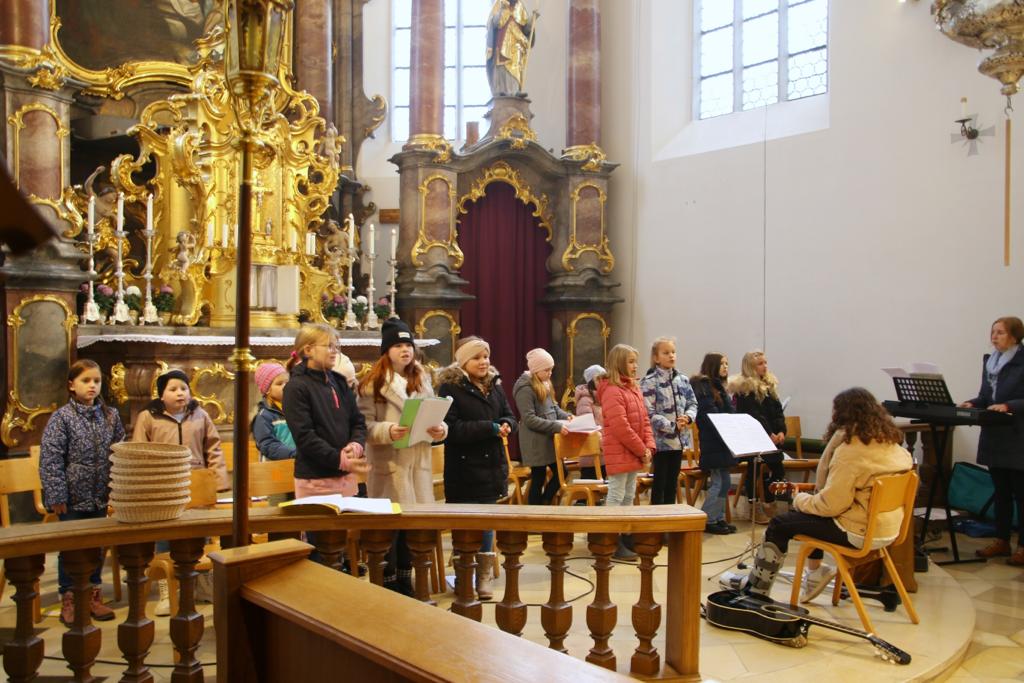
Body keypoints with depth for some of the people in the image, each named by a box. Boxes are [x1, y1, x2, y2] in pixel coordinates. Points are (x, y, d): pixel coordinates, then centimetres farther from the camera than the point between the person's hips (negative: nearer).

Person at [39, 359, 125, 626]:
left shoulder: (110, 416, 3)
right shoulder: (61, 417, -8)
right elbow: (50, 460, -10)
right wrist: (57, 495, -13)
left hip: (100, 496, 4)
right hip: (73, 496, -3)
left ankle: (93, 596, 27)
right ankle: (69, 599, 21)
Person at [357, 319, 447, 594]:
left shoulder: (423, 379, 12)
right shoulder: (373, 382, -6)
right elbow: (365, 425, -10)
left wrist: (440, 429, -9)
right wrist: (388, 431, -27)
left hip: (419, 460, 5)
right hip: (388, 463, -5)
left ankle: (405, 582, 26)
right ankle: (389, 585, 15)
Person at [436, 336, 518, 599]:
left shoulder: (495, 385, 11)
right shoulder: (450, 387, -8)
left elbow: (510, 418, 12)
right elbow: (451, 428, -17)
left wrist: (505, 425, -12)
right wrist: (490, 428, -20)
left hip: (492, 466, 5)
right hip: (464, 468, -5)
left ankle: (484, 577, 23)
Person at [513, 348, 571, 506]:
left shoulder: (545, 384, 9)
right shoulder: (525, 388, -18)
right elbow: (530, 420, -22)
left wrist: (565, 416, -3)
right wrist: (557, 427, -27)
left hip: (549, 439, 9)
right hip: (536, 442, -8)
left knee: (560, 472, 13)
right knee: (538, 478, 2)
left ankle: (544, 504, 28)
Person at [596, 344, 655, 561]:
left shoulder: (634, 389, 12)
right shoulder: (612, 391, -17)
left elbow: (644, 420, 14)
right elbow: (621, 428, -22)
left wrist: (649, 447, 0)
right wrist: (642, 451, -15)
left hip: (634, 454, 9)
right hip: (619, 454, -9)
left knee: (629, 496, 16)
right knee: (616, 497, -3)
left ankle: (626, 537, 26)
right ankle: (614, 544, 4)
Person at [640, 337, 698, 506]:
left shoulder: (682, 380, 8)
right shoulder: (649, 382, -11)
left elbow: (693, 404, 11)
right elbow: (649, 414, -16)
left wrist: (688, 417, -11)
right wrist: (672, 426, -19)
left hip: (679, 439, 6)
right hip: (661, 440, -6)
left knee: (673, 481, 13)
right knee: (660, 482, 2)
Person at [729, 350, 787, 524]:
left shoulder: (769, 384, 16)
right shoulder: (743, 387, -8)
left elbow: (778, 410, 11)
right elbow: (753, 415, -14)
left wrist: (781, 431, -4)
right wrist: (769, 434, -17)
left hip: (772, 436, 7)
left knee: (777, 466, -1)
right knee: (756, 469, -12)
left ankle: (770, 504, 9)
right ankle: (754, 507, -3)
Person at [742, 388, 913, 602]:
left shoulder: (850, 450, -23)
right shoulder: (890, 441, 3)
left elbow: (830, 504, -22)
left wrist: (800, 499, -6)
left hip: (860, 532, -9)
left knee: (778, 526, 3)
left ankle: (754, 591, 14)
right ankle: (815, 572, 30)